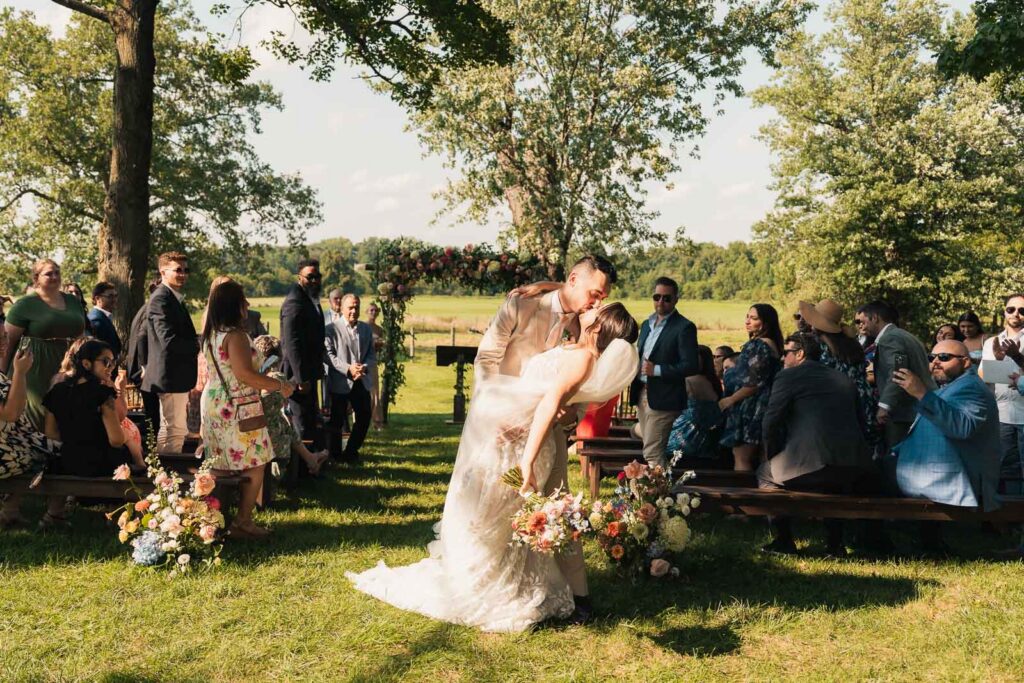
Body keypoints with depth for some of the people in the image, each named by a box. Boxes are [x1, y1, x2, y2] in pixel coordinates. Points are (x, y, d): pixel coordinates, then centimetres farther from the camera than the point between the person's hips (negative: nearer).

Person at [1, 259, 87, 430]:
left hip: (67, 370, 5)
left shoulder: (73, 301, 12)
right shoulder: (25, 305, -3)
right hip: (36, 373, -5)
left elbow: (81, 336, 19)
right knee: (38, 414, -1)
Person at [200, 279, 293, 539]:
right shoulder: (235, 335, -18)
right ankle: (243, 522, 4)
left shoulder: (211, 335, 11)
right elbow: (245, 374, -24)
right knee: (254, 468, 1)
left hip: (213, 404, 9)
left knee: (220, 468, 14)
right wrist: (280, 386, -14)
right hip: (237, 409, -9)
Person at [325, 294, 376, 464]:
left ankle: (351, 452, 23)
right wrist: (348, 369, -22)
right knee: (337, 420, 5)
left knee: (364, 417, 5)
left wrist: (364, 367, -12)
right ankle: (335, 455, 22)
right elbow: (329, 355, -12)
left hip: (362, 381, 5)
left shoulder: (366, 328, 10)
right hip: (340, 382, -5)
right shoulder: (331, 329, -6)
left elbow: (372, 354, 9)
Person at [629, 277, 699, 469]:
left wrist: (656, 370, -21)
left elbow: (690, 366, -15)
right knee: (651, 451, 13)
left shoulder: (684, 327, -9)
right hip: (642, 395, 8)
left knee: (652, 453, -9)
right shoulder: (647, 324, 15)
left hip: (663, 399, -8)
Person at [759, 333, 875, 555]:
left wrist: (773, 457, 17)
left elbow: (770, 424, 0)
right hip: (855, 468, 6)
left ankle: (783, 541, 17)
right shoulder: (844, 379, 20)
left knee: (766, 473, 21)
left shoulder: (788, 376, 3)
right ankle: (835, 542, 30)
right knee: (832, 479, 39)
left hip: (811, 464, -6)